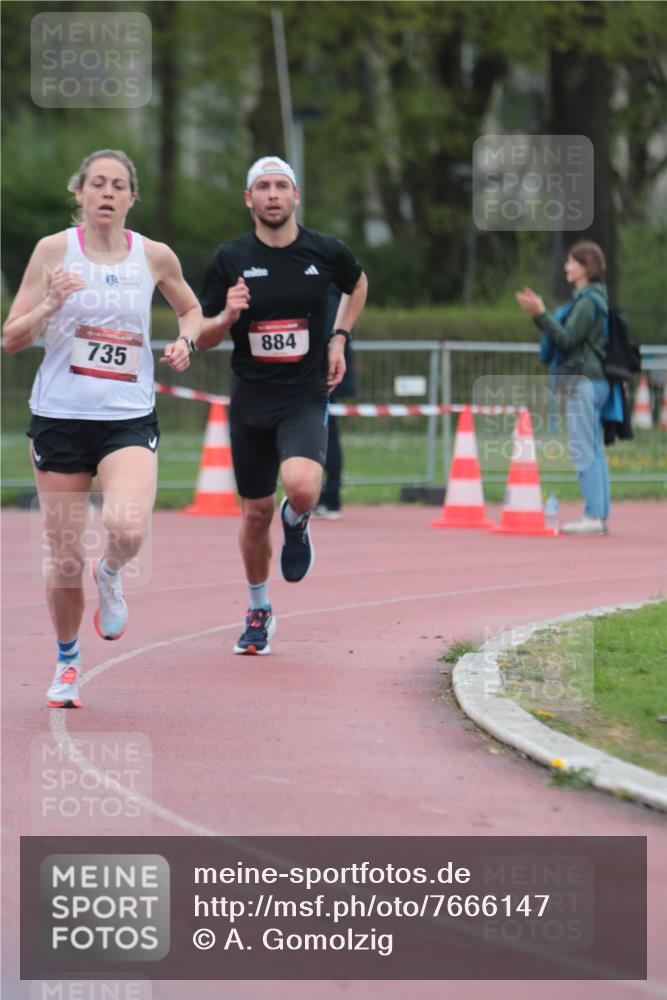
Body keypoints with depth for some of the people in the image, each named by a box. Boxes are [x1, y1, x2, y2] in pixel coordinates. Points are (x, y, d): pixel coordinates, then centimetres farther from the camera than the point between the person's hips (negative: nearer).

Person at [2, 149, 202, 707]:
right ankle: (67, 663, 27)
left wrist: (185, 342, 2)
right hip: (60, 416, 0)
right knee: (64, 557, 3)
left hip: (129, 418, 0)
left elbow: (191, 309, 23)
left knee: (127, 529, -26)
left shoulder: (154, 257, 3)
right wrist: (50, 306, -19)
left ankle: (110, 576, 11)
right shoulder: (55, 250, -2)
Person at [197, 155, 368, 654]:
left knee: (302, 487, -28)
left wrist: (339, 338, 10)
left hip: (306, 398, -1)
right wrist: (228, 316, -18)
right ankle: (258, 609, 33)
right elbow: (203, 337, 3)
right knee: (256, 513, 10)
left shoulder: (326, 252, -3)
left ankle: (297, 523, 11)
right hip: (251, 401, 1)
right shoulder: (230, 259, -3)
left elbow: (358, 284, 22)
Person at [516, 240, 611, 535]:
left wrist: (541, 314, -22)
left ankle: (594, 516, -11)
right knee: (594, 452, 10)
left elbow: (567, 338, -18)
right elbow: (567, 336, 20)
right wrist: (539, 314, 16)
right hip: (593, 381, 10)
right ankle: (599, 514, 12)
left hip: (583, 382, -10)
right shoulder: (589, 298, 17)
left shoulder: (588, 301, -13)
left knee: (583, 452, -10)